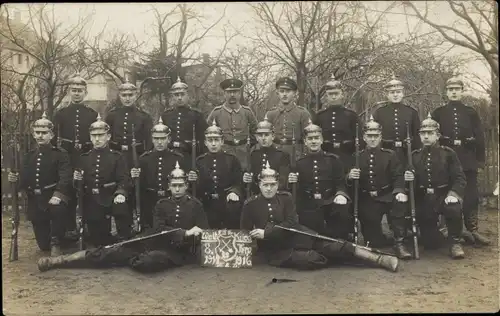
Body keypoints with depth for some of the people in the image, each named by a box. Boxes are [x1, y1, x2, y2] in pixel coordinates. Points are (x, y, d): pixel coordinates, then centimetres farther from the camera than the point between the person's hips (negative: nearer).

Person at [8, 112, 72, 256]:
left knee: (58, 209, -41)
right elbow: (24, 182, 10)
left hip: (54, 197, -4)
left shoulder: (60, 154, -4)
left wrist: (58, 195, -35)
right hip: (35, 202, 4)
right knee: (44, 245, 6)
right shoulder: (28, 156, 12)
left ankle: (56, 242, -18)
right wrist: (15, 179, -12)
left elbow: (65, 177, -19)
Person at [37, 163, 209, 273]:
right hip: (158, 244, 3)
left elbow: (203, 232, -1)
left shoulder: (196, 205, 3)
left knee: (146, 262, -36)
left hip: (181, 251, -3)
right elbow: (158, 229, -5)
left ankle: (136, 260, -1)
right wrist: (184, 233, -18)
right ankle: (58, 260, -9)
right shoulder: (162, 204, 10)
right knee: (115, 251, -11)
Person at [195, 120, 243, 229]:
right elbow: (197, 188, 9)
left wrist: (234, 192, -22)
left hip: (229, 205, -1)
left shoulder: (232, 160, 5)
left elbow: (238, 183, -2)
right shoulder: (199, 161, 8)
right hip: (208, 207, 2)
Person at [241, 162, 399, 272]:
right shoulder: (250, 205, -5)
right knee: (311, 259, -30)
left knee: (331, 245, -16)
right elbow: (245, 233, 2)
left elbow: (292, 224, -11)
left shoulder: (286, 198, -2)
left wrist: (266, 233, -19)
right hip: (275, 250, -2)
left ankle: (380, 259, -17)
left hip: (294, 236, 2)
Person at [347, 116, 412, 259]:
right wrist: (350, 177, -22)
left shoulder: (390, 155, 5)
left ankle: (399, 243, -22)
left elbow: (398, 177, -6)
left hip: (387, 196, -1)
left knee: (400, 203, -31)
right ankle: (376, 244, 27)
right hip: (366, 200, 1)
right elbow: (349, 183, 3)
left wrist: (399, 191, -27)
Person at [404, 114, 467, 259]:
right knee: (429, 243, 0)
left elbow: (459, 178, -8)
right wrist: (408, 178, -18)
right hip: (424, 199, 2)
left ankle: (455, 243, -13)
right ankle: (433, 236, 40)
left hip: (444, 196, -2)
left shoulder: (448, 153, -1)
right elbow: (411, 181, 6)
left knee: (454, 209, -38)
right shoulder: (414, 156, 7)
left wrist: (453, 194, -26)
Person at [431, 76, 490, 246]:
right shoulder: (438, 113, 6)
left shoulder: (471, 112, 9)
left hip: (468, 159, 1)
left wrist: (480, 158, 1)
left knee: (471, 195, 1)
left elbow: (479, 137, 7)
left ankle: (473, 230, 9)